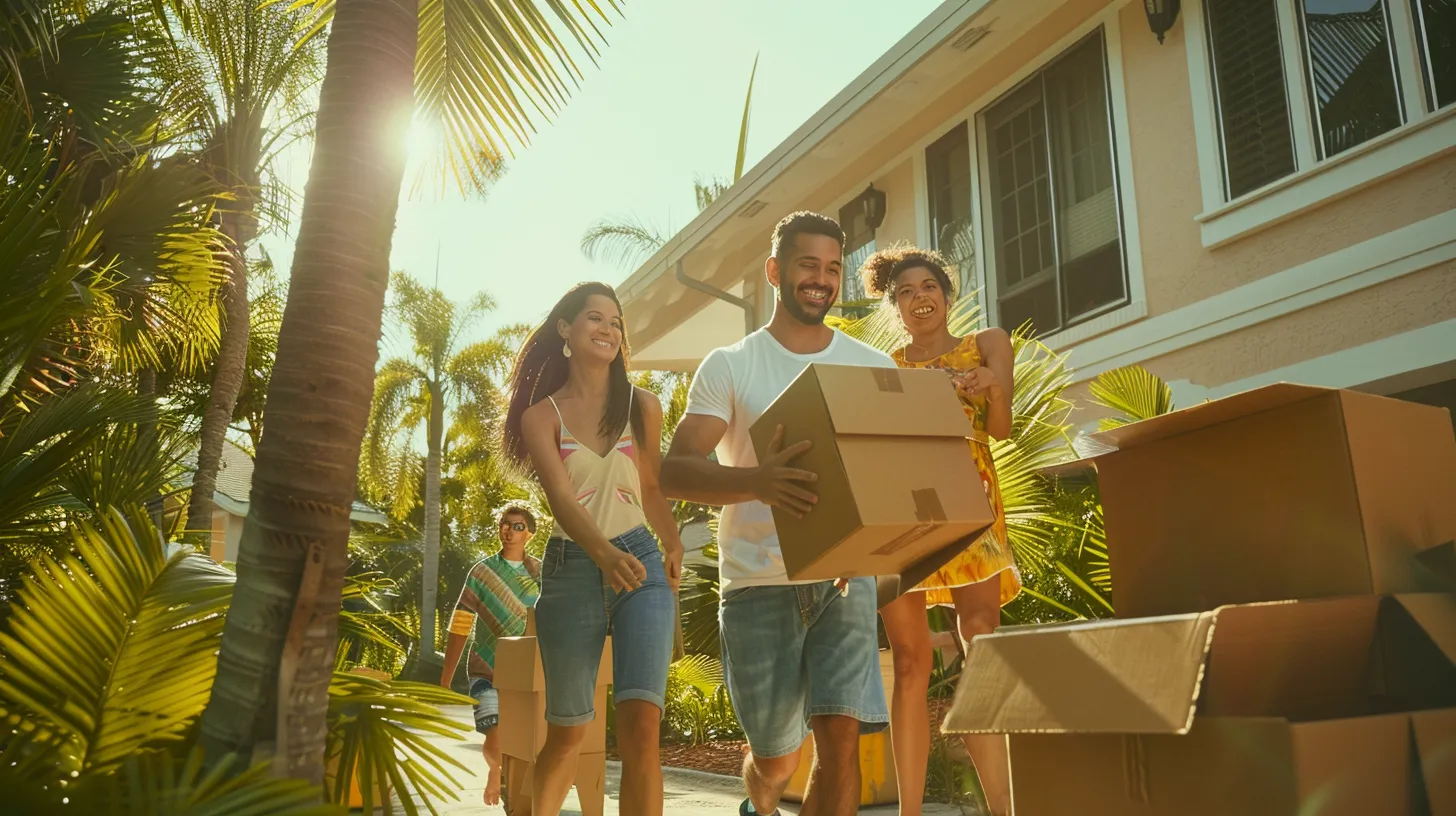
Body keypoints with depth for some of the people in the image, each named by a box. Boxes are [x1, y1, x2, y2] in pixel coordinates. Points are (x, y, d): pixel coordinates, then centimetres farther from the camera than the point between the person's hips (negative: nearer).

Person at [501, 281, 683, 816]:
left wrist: (673, 543, 1)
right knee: (567, 733, 12)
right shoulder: (541, 416, 2)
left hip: (641, 566, 1)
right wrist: (605, 554, -31)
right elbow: (561, 498, -13)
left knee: (641, 727, -15)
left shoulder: (643, 407, 7)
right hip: (572, 568, 0)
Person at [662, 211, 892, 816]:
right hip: (759, 582, -1)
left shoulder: (874, 368, 7)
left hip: (844, 574, 2)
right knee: (776, 757, 9)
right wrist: (757, 482, -31)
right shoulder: (729, 366, -1)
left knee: (841, 734, -11)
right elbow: (674, 471, -11)